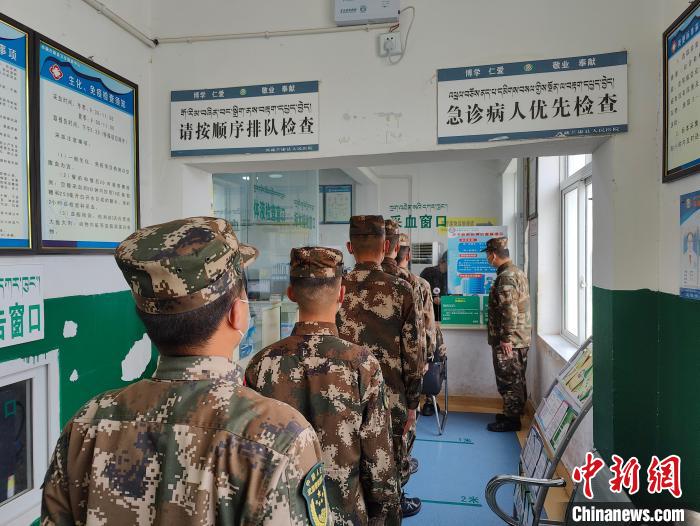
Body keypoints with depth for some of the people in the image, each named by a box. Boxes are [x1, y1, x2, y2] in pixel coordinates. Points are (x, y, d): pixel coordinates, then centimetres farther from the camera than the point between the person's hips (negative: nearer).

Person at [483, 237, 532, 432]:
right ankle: (516, 412, 29)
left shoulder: (505, 277, -21)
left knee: (508, 380, 0)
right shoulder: (518, 272, 12)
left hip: (508, 341, -10)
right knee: (517, 378, 18)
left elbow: (509, 311, -26)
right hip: (521, 338, 10)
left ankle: (511, 419, 10)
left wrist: (506, 339, -22)